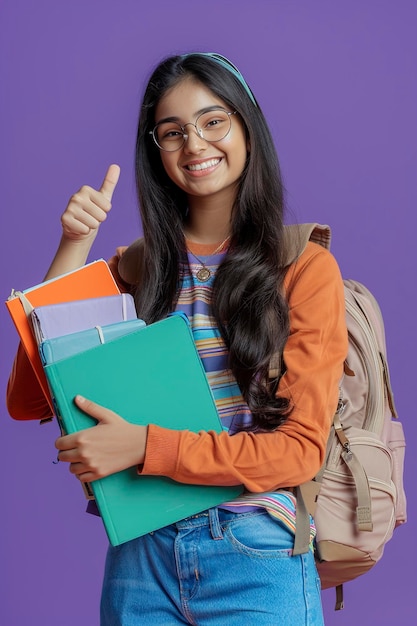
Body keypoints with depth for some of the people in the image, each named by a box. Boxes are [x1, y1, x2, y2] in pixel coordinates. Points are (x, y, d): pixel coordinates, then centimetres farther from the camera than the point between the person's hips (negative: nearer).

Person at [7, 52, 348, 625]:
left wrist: (146, 447, -20)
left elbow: (300, 449, -10)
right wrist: (74, 247, -7)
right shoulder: (134, 267, 7)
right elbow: (26, 401, -2)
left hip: (255, 556, -3)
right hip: (140, 552, 4)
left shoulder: (305, 268, -4)